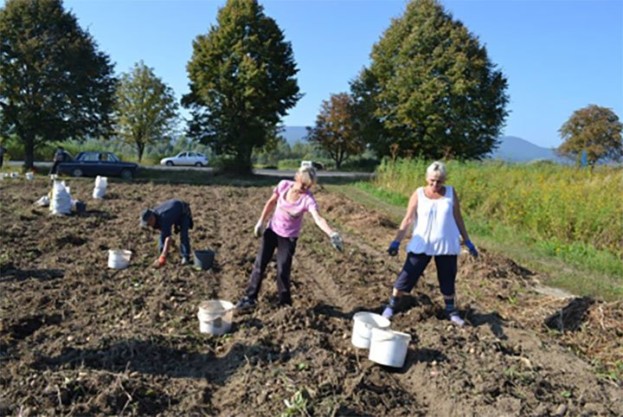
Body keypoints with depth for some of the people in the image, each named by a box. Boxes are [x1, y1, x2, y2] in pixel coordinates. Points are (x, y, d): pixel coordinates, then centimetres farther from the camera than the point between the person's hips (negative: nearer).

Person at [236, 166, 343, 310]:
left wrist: (332, 234, -60)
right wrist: (261, 222, 3)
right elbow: (271, 202, 1)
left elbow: (318, 219, -43)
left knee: (283, 271, -3)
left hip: (289, 237, -3)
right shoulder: (283, 185, -17)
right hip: (272, 230, 3)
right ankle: (249, 298, 22)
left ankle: (285, 303, 20)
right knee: (259, 265, 7)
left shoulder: (308, 199, -27)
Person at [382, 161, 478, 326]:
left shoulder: (451, 193, -1)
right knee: (407, 276, 1)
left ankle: (451, 311, 32)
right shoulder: (418, 194, -6)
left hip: (446, 245, 2)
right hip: (421, 244, -2)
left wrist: (467, 241, 10)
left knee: (448, 280, 14)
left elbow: (458, 218, 8)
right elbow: (408, 220, -7)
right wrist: (396, 241, -14)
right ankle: (391, 306, 17)